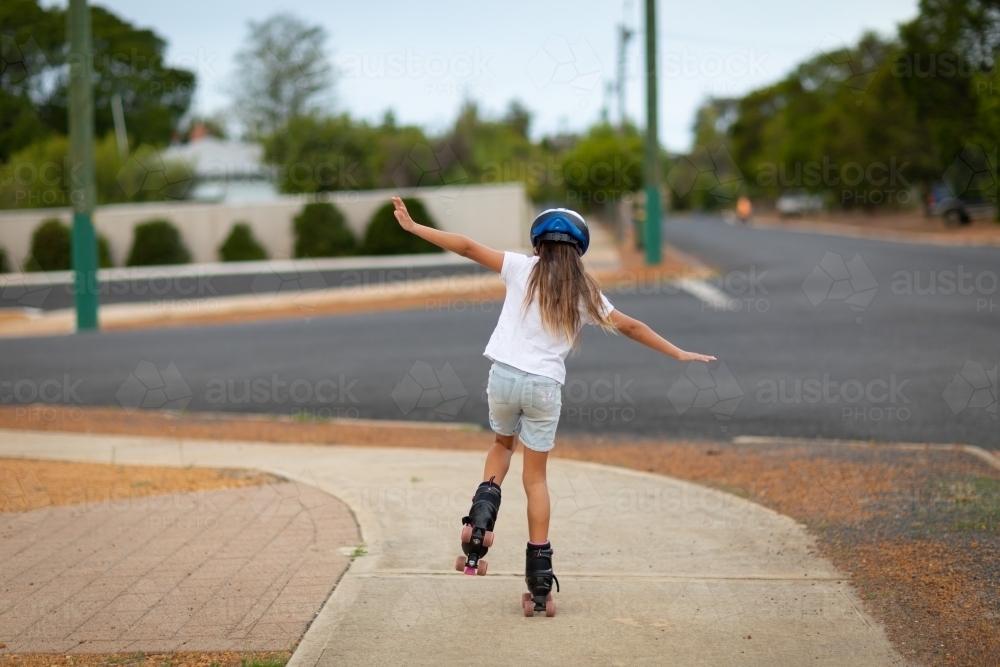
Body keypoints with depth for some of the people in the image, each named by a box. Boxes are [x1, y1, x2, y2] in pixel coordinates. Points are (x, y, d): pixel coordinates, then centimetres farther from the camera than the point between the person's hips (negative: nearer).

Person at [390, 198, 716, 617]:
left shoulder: (521, 268, 4)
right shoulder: (584, 292, 9)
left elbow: (468, 247, 1)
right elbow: (630, 327, 14)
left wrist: (413, 227, 7)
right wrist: (679, 354, 24)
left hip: (504, 376, 0)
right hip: (545, 386, 0)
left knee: (502, 444, 29)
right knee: (535, 478, 9)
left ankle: (480, 522, 3)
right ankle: (540, 587, 7)